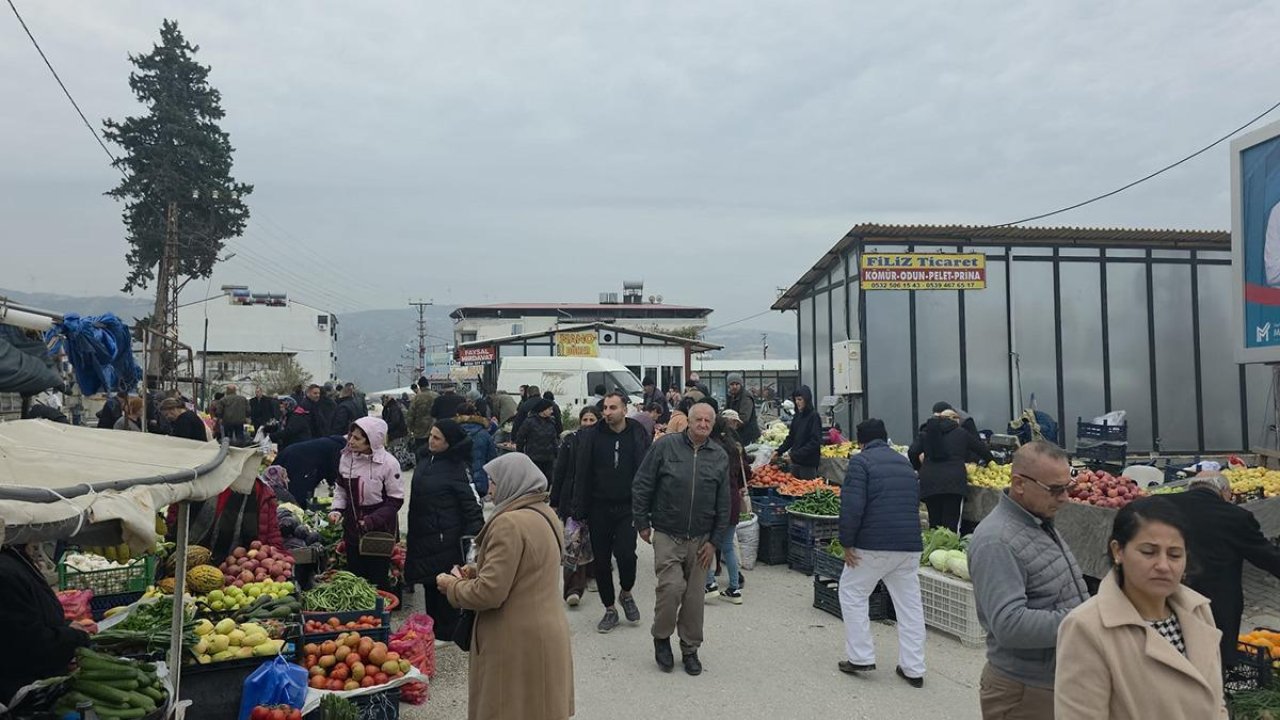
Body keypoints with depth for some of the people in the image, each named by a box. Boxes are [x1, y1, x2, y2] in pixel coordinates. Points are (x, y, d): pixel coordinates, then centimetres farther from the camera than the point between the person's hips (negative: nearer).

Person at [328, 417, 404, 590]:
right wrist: (337, 509, -2)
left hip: (380, 529, -5)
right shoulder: (346, 457, -4)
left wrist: (372, 520, -21)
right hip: (352, 527, 5)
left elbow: (395, 500, -12)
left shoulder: (388, 462, -19)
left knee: (378, 580, 5)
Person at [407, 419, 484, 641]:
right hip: (422, 534, 8)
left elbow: (469, 502, -17)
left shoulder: (455, 468, -18)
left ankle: (445, 632, 17)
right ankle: (432, 628, 31)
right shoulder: (425, 459, 5)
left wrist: (476, 530, -21)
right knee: (429, 582, 17)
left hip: (444, 537, -8)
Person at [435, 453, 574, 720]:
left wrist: (452, 585, -5)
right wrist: (477, 571, 10)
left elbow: (489, 593, -23)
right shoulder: (546, 514, 7)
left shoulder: (509, 523, -22)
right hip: (547, 633, 9)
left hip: (518, 643, -9)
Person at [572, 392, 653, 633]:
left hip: (627, 508, -1)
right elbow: (582, 475, -1)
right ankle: (610, 609, 25)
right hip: (599, 509, 2)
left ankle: (626, 594, 20)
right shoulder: (591, 436, -1)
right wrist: (579, 511, -4)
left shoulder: (639, 436, -2)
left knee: (626, 554, -11)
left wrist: (644, 509, -6)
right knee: (601, 560, 8)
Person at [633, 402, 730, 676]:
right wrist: (642, 523, -1)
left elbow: (724, 504, 6)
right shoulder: (665, 446, -5)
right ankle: (661, 638, 14)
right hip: (666, 536, -3)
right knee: (672, 587, -13)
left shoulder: (720, 456, 3)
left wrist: (715, 541, 3)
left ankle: (690, 649, 25)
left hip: (700, 539, 3)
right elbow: (642, 486, -1)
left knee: (694, 596, 8)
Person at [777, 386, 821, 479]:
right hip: (795, 461, 6)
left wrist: (794, 455, -21)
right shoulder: (797, 416, 10)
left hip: (808, 464, -6)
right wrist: (779, 451, 4)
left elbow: (814, 442, -17)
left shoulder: (814, 416, -11)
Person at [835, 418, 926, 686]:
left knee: (852, 594, 12)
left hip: (874, 544, -6)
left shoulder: (861, 461, -5)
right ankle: (913, 669, 15)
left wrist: (847, 543, -7)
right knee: (910, 604, 11)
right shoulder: (905, 462, 17)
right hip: (910, 544, 6)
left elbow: (852, 506, -14)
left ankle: (861, 657, 11)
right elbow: (915, 503, 21)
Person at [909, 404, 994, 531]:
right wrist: (989, 461, 42)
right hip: (954, 480, -2)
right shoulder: (960, 432, 14)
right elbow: (981, 449, 23)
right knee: (951, 525, -4)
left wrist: (919, 468, 21)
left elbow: (912, 453, 4)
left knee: (934, 522, 8)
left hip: (929, 481, 2)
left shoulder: (925, 433, 15)